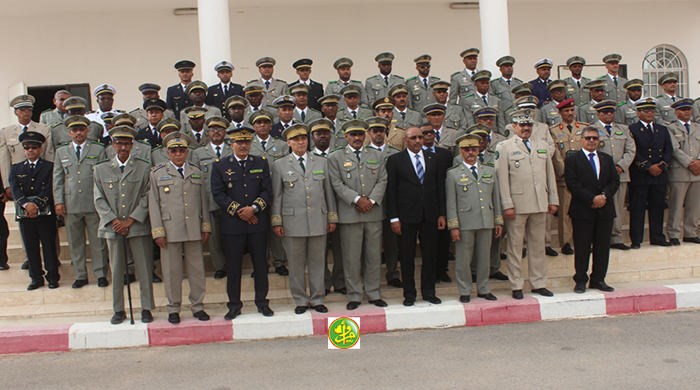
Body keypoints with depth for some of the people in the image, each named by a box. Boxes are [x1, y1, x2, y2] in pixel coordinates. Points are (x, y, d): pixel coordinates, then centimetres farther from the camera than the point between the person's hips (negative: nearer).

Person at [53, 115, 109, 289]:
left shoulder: (98, 150, 8)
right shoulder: (61, 152, 15)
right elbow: (58, 178, 12)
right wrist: (58, 202, 2)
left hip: (94, 203, -2)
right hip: (71, 205, 2)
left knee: (98, 241, 2)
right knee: (75, 243, 7)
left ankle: (101, 274, 11)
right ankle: (80, 276, 18)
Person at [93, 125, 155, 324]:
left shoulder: (144, 167, 4)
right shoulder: (101, 168, 10)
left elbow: (147, 197, -1)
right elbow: (99, 200, 6)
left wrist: (130, 221, -8)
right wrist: (114, 221, -6)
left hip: (138, 226, -2)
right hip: (112, 227, 2)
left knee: (144, 269, 0)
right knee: (116, 271, 6)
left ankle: (146, 308, 11)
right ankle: (118, 310, 18)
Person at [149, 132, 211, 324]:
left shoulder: (196, 172, 14)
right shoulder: (157, 173, 7)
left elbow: (203, 201, 14)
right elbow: (153, 204, 3)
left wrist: (206, 226, 8)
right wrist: (158, 231, -4)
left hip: (194, 230, 2)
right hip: (170, 230, -2)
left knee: (197, 268, 4)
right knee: (172, 270, 3)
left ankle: (198, 306, 16)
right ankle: (173, 309, 15)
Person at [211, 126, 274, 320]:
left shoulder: (261, 163, 9)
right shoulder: (220, 166, 4)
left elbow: (267, 191, 4)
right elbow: (218, 194, -2)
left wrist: (254, 208, -12)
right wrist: (238, 211, -10)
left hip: (258, 223, 1)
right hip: (232, 224, -1)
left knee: (261, 265, 6)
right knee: (233, 266, 3)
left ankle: (262, 303, 19)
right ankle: (234, 305, 16)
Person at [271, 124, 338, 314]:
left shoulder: (321, 162, 12)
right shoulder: (279, 165, 7)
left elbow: (329, 192, 13)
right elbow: (276, 196, 6)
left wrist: (332, 217, 9)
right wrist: (277, 222, 1)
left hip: (318, 221, 2)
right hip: (293, 222, -1)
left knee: (317, 261, 7)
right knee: (296, 263, 5)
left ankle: (317, 299, 19)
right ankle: (301, 300, 18)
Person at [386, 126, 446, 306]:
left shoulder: (433, 159, 10)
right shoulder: (395, 160, 0)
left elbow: (440, 187, 10)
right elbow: (390, 190, -3)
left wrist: (441, 214, 4)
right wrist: (394, 218, -8)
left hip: (430, 215, 3)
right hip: (407, 215, -3)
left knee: (430, 254, 8)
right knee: (407, 256, 4)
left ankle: (428, 291, 22)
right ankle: (409, 294, 16)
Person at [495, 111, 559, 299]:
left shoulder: (542, 146, 15)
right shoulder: (504, 147, 0)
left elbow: (550, 174, 17)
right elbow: (502, 177, -5)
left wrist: (553, 200, 11)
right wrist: (507, 204, -11)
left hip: (540, 205, 5)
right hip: (517, 204, -5)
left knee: (538, 245, 11)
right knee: (515, 246, 1)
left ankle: (538, 283, 21)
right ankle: (516, 286, 10)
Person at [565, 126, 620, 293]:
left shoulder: (607, 159, 16)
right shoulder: (572, 159, 0)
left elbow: (615, 180, 8)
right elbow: (572, 184, -9)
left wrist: (604, 195, -10)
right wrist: (592, 199, -15)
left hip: (605, 210, 5)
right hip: (582, 210, -4)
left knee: (602, 246, 8)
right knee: (582, 247, 0)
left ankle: (598, 279, 18)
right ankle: (580, 280, 10)